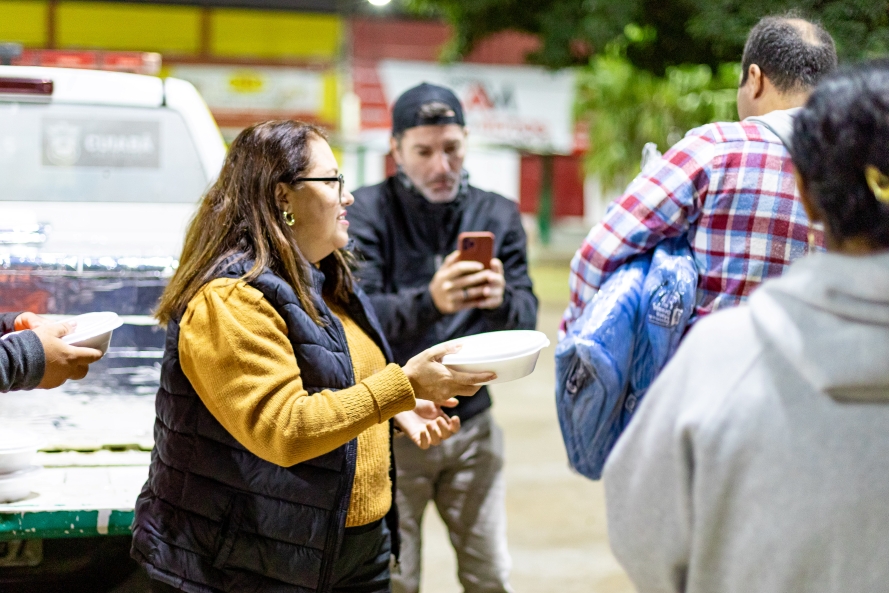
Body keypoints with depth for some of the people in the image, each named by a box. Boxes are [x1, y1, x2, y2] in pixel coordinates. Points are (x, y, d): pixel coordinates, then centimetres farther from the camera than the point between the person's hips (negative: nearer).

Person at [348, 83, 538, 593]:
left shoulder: (498, 215, 6)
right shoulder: (369, 212, -6)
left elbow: (527, 318, -2)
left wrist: (501, 300, -26)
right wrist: (430, 301, -36)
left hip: (471, 423, 3)